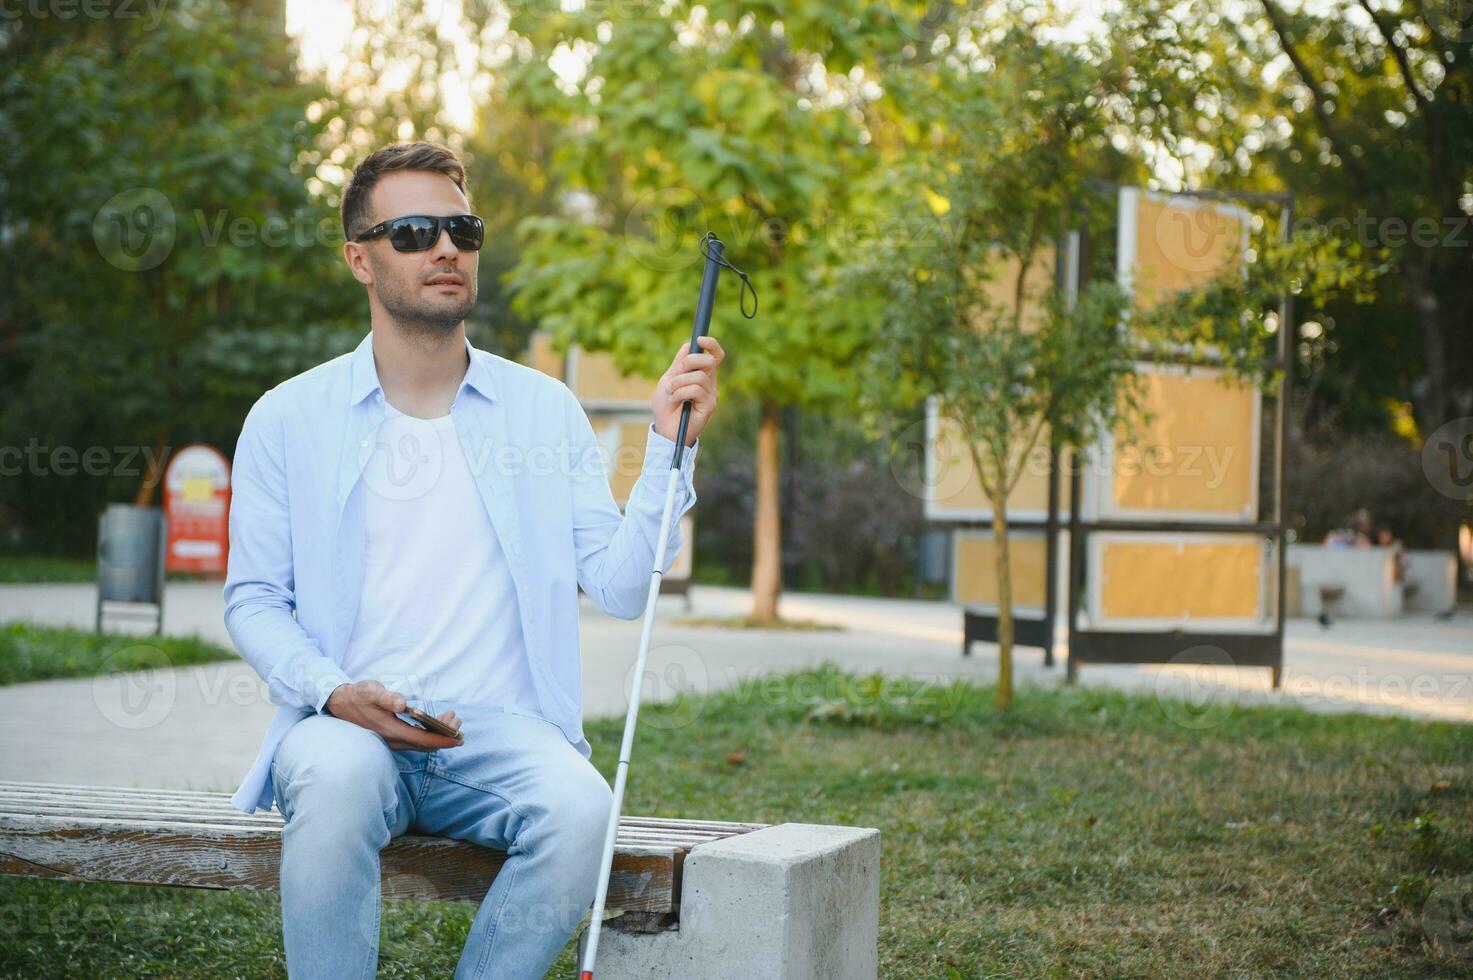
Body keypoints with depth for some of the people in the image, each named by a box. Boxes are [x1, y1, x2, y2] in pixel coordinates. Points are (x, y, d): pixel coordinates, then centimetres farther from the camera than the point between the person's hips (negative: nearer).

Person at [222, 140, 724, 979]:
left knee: (581, 807, -32)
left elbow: (620, 587, 5)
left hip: (501, 724, 1)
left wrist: (669, 446, -6)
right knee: (337, 780, -37)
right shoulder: (288, 419, 9)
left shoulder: (544, 409, 12)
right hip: (345, 723, -1)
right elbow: (254, 599, 7)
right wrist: (334, 693, -11)